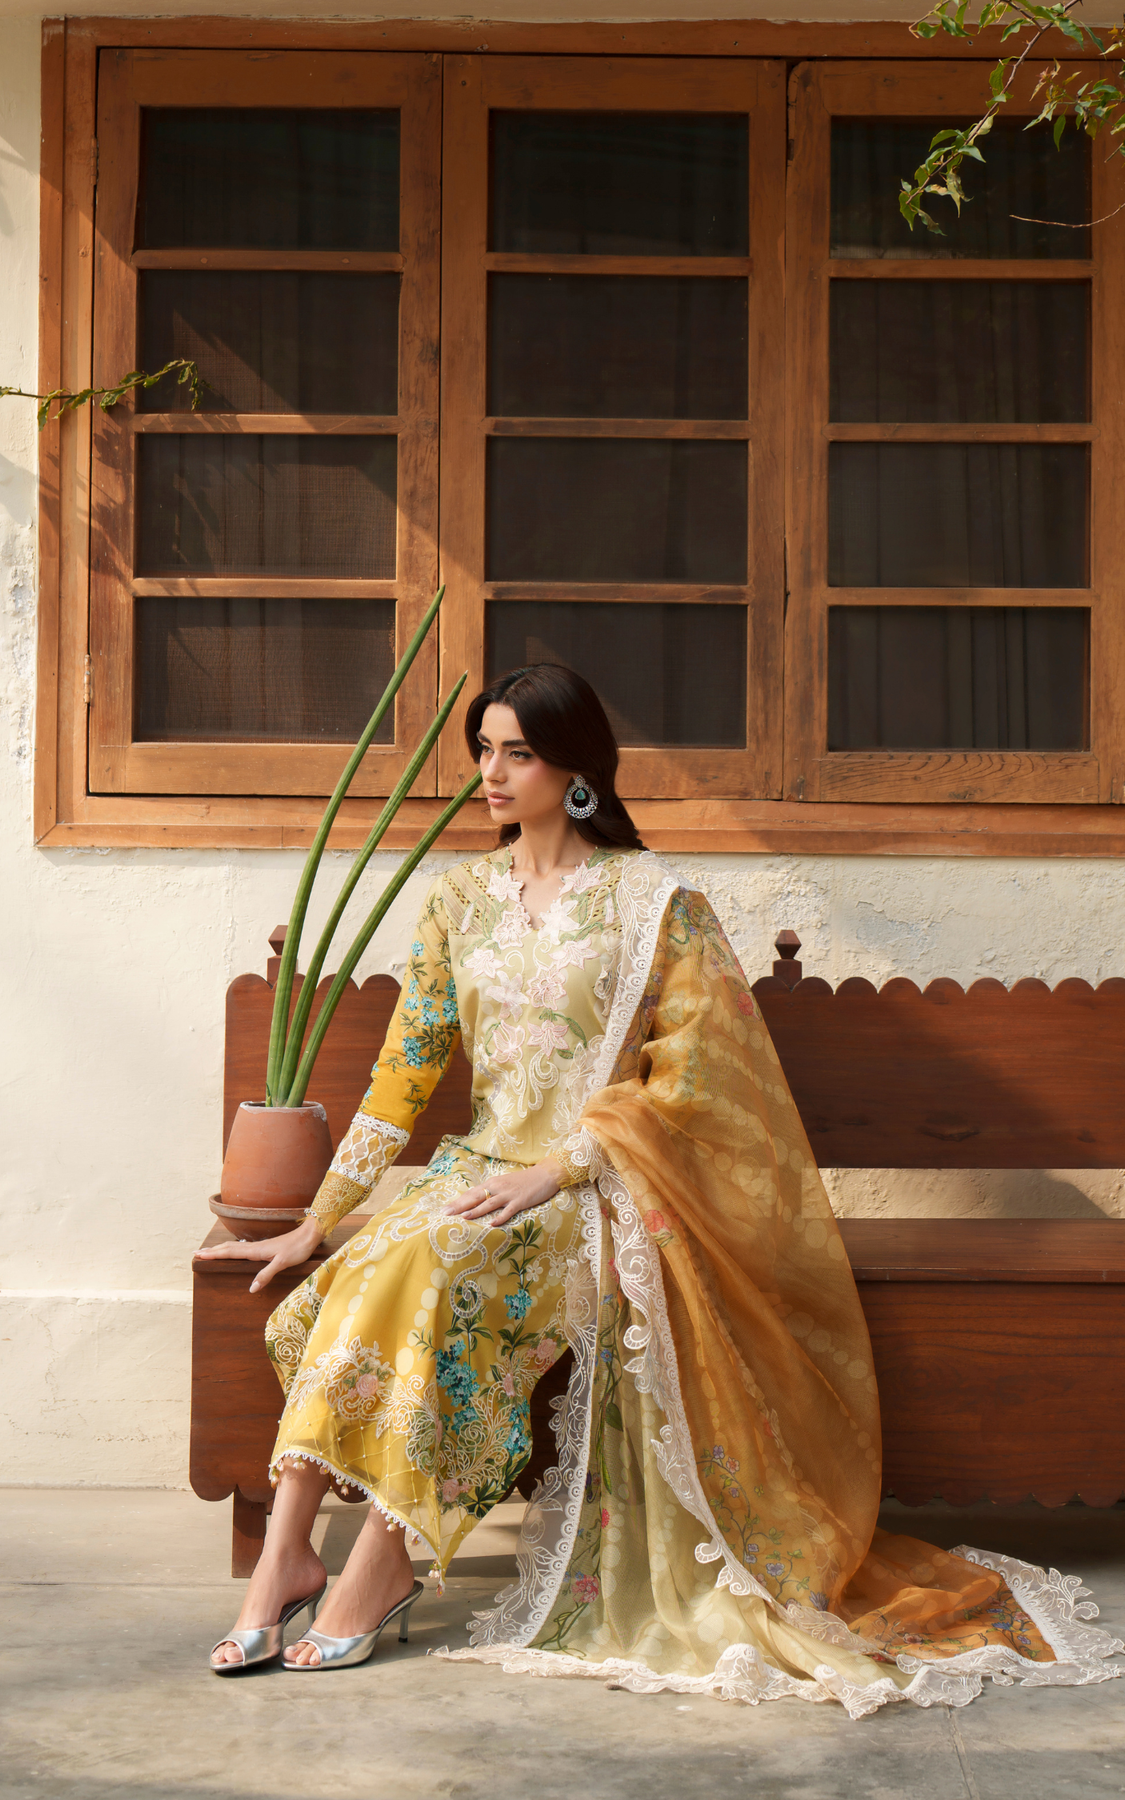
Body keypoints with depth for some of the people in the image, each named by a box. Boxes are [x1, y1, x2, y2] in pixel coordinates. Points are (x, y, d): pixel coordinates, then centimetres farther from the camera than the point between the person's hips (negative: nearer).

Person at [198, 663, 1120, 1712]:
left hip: (598, 1194, -4)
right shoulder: (459, 901, 12)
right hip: (483, 1171, 5)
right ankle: (287, 1548, -24)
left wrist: (557, 1171, -17)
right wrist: (314, 1223, 4)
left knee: (432, 1268, -32)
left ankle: (384, 1558, -24)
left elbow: (690, 1075, -8)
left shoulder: (652, 901, -1)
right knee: (359, 1277, -25)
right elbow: (402, 1074, 10)